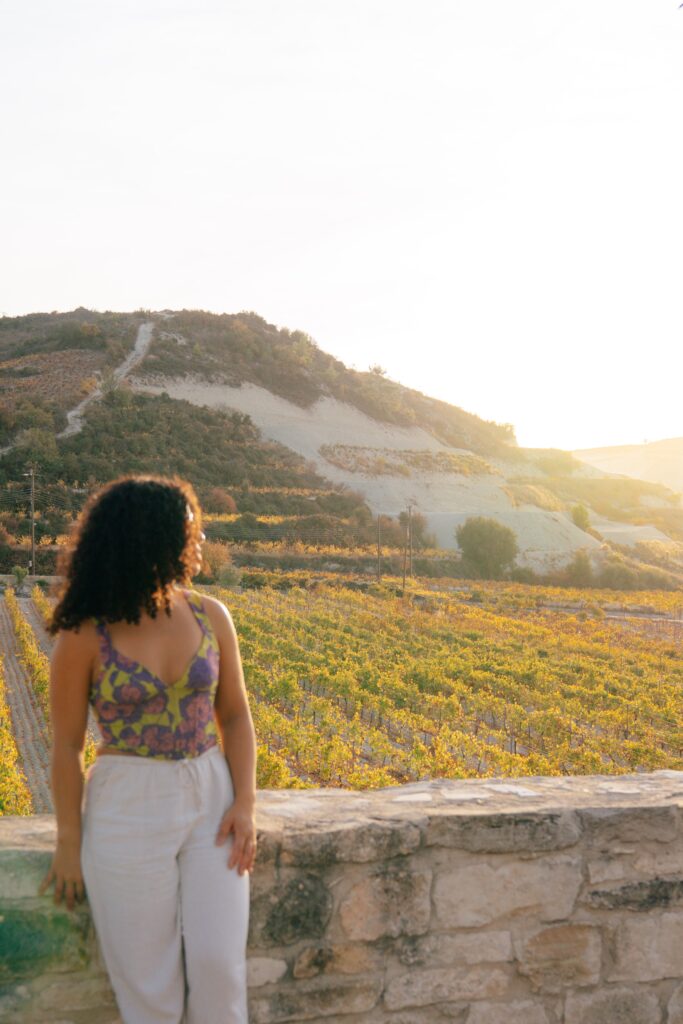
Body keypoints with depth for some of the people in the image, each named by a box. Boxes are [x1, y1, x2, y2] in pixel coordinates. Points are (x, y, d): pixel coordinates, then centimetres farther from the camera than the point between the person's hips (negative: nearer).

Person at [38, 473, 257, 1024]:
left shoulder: (211, 616, 0)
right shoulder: (84, 635, -10)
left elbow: (235, 715, 7)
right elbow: (67, 746, -3)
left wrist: (244, 802, -4)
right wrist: (69, 843, -1)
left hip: (210, 798, 3)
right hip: (129, 812, -2)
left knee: (218, 961, -2)